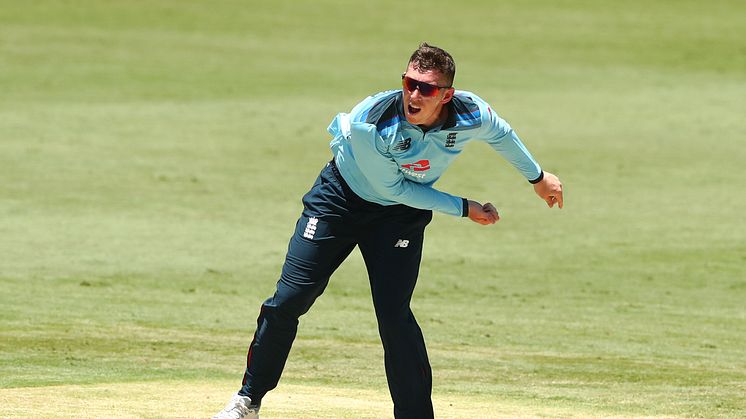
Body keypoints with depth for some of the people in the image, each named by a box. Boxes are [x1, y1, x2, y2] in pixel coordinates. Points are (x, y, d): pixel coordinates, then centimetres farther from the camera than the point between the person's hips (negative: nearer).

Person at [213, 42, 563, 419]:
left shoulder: (472, 116, -25)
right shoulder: (370, 122, -35)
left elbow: (501, 134, 1)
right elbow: (394, 187, -22)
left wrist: (537, 177, 16)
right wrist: (463, 208, -16)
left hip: (400, 216, 2)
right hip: (341, 199, -2)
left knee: (394, 317, -11)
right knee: (288, 300, -5)